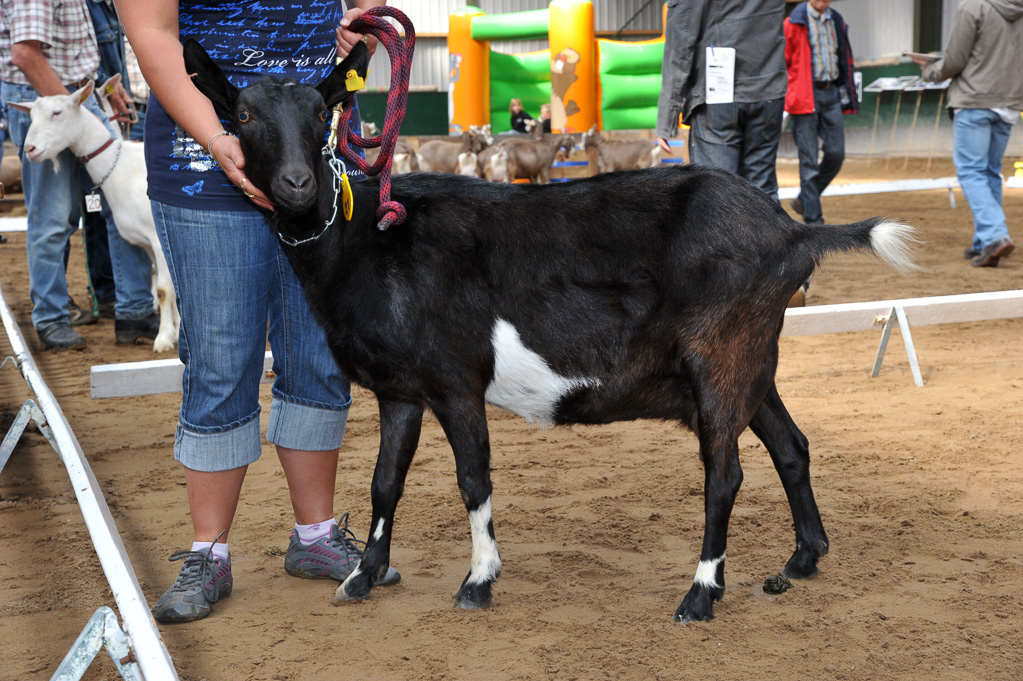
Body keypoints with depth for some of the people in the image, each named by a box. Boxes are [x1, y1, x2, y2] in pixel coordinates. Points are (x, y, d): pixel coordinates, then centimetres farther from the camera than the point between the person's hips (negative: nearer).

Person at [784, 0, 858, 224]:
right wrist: (783, 96, -7)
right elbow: (782, 61, -4)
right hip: (805, 96, -5)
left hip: (831, 94, 5)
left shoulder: (836, 22, 12)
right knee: (809, 159, -3)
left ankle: (804, 200, 23)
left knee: (836, 153, 2)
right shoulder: (794, 23, -5)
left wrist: (847, 93, 16)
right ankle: (813, 218, 3)